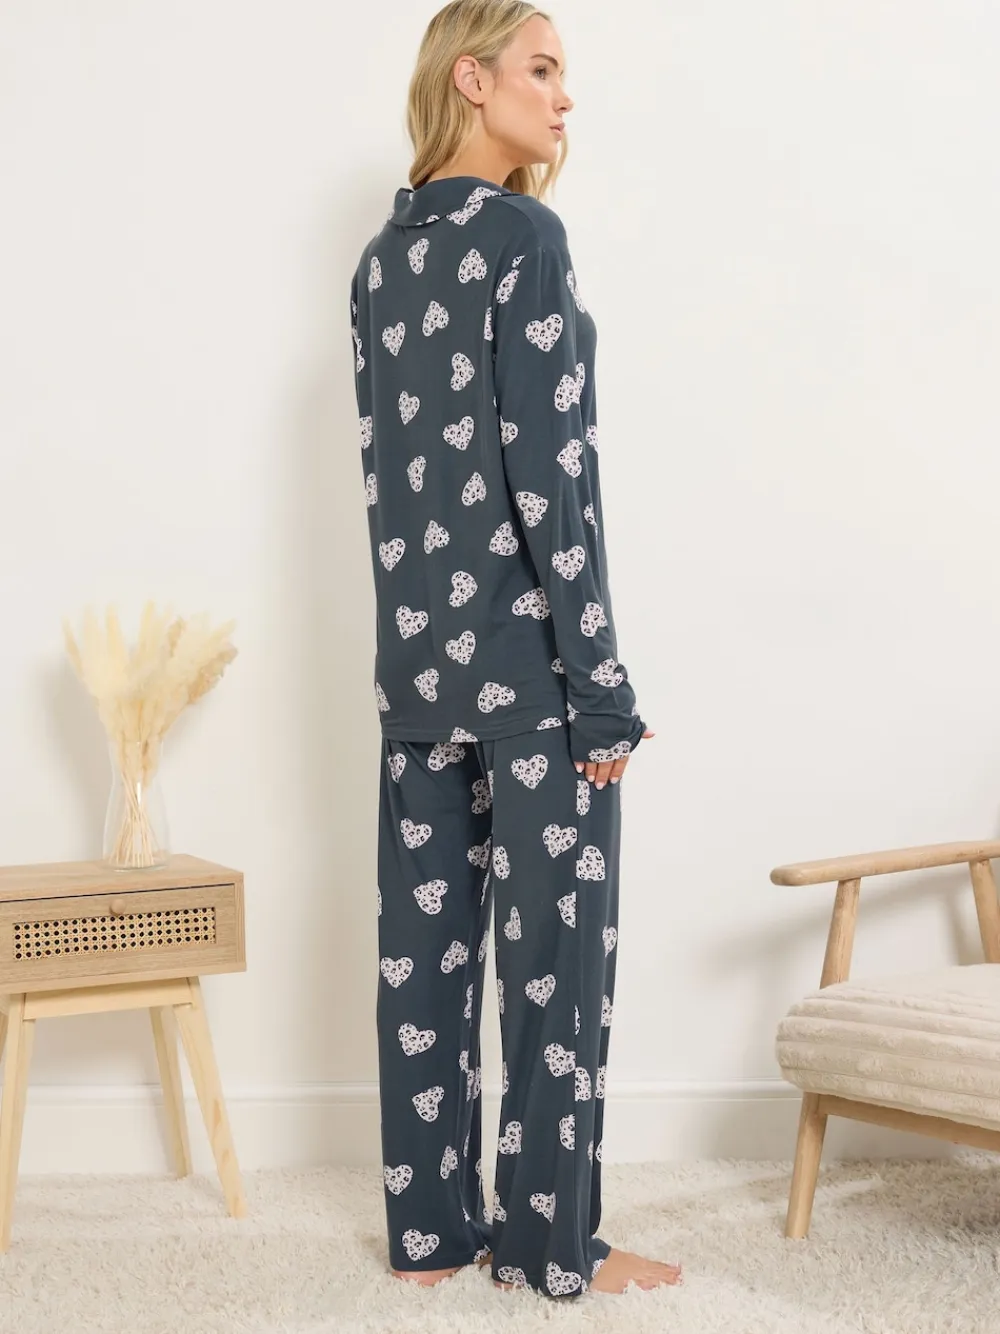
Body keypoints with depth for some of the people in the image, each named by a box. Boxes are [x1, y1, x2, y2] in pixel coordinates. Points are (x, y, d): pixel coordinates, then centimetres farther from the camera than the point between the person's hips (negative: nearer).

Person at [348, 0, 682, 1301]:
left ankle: (428, 1228, 21)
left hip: (415, 654, 7)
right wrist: (604, 690, -13)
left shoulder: (382, 256, 12)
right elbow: (549, 477, -15)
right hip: (526, 656, -7)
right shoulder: (524, 236, -10)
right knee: (557, 951, 2)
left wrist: (425, 621, 17)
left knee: (424, 944, 11)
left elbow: (386, 468, 13)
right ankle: (552, 1243, 13)